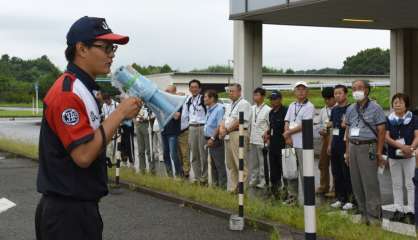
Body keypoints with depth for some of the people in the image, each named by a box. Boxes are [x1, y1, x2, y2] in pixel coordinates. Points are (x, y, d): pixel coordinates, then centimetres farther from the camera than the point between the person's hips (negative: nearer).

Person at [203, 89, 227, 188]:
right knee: (213, 164, 14)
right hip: (210, 140, 9)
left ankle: (223, 185, -4)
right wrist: (208, 138, 13)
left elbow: (220, 126, -20)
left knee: (219, 164, -6)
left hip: (216, 141, -9)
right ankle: (215, 184, 22)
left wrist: (212, 138, -19)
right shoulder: (209, 109, 14)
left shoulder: (219, 109, -15)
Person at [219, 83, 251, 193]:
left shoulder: (243, 104, -8)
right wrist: (222, 129, 1)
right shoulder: (231, 105, 22)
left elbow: (239, 121, -15)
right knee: (230, 164, 12)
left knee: (241, 164, -9)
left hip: (238, 134, -10)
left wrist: (226, 130, -8)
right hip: (228, 135, 10)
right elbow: (224, 120, 22)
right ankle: (231, 188, 17)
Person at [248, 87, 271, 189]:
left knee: (262, 162, 0)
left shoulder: (267, 110, -8)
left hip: (262, 141, -6)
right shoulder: (252, 108, 11)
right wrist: (248, 136, 13)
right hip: (252, 140, 6)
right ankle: (253, 180, 22)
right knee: (252, 162, 12)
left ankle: (262, 182, 7)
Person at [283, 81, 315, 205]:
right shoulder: (292, 106, 15)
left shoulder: (309, 107, -6)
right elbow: (287, 122, 11)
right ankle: (292, 195, 22)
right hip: (291, 143, 7)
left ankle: (303, 199, 0)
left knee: (304, 172, -4)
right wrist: (288, 137, -5)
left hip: (303, 144, -6)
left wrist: (288, 133, -6)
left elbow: (304, 126, -13)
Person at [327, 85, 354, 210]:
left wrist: (346, 125, -21)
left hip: (346, 145, -7)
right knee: (336, 173, 10)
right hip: (335, 145, 7)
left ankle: (350, 200, 3)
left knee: (347, 174, -4)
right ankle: (340, 198, 19)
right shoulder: (334, 110, 15)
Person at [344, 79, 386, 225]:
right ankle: (363, 212, 17)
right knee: (356, 182, 7)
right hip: (353, 147, 6)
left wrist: (379, 153, -9)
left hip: (368, 148, -6)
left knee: (370, 182, -8)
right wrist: (347, 151, 12)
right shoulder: (351, 109, 13)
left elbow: (381, 131, -5)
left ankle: (373, 215, -3)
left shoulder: (375, 108, -3)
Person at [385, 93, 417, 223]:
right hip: (393, 156, 2)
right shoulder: (389, 120, 2)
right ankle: (399, 209, 16)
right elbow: (387, 137, -7)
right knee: (396, 184, 9)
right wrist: (402, 146, -21)